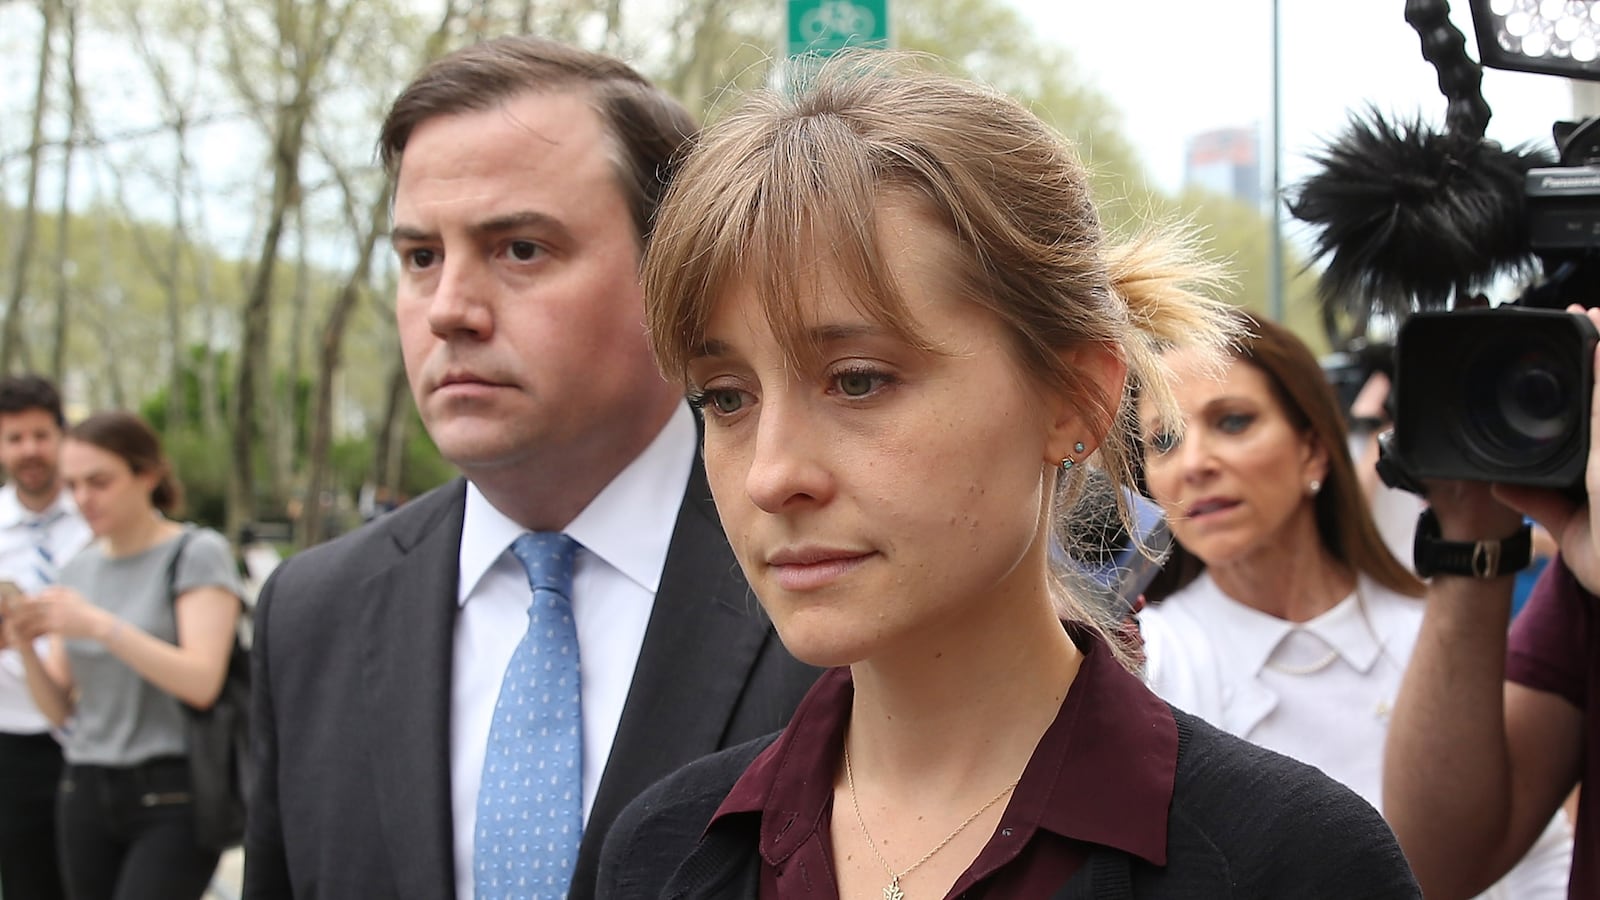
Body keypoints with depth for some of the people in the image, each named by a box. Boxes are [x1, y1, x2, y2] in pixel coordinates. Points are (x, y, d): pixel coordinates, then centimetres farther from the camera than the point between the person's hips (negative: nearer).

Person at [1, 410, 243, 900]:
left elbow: (202, 684, -16)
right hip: (86, 792, 6)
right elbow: (59, 709, 11)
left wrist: (100, 625, -22)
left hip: (173, 795, -6)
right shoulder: (79, 569, 12)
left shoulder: (198, 553, -5)